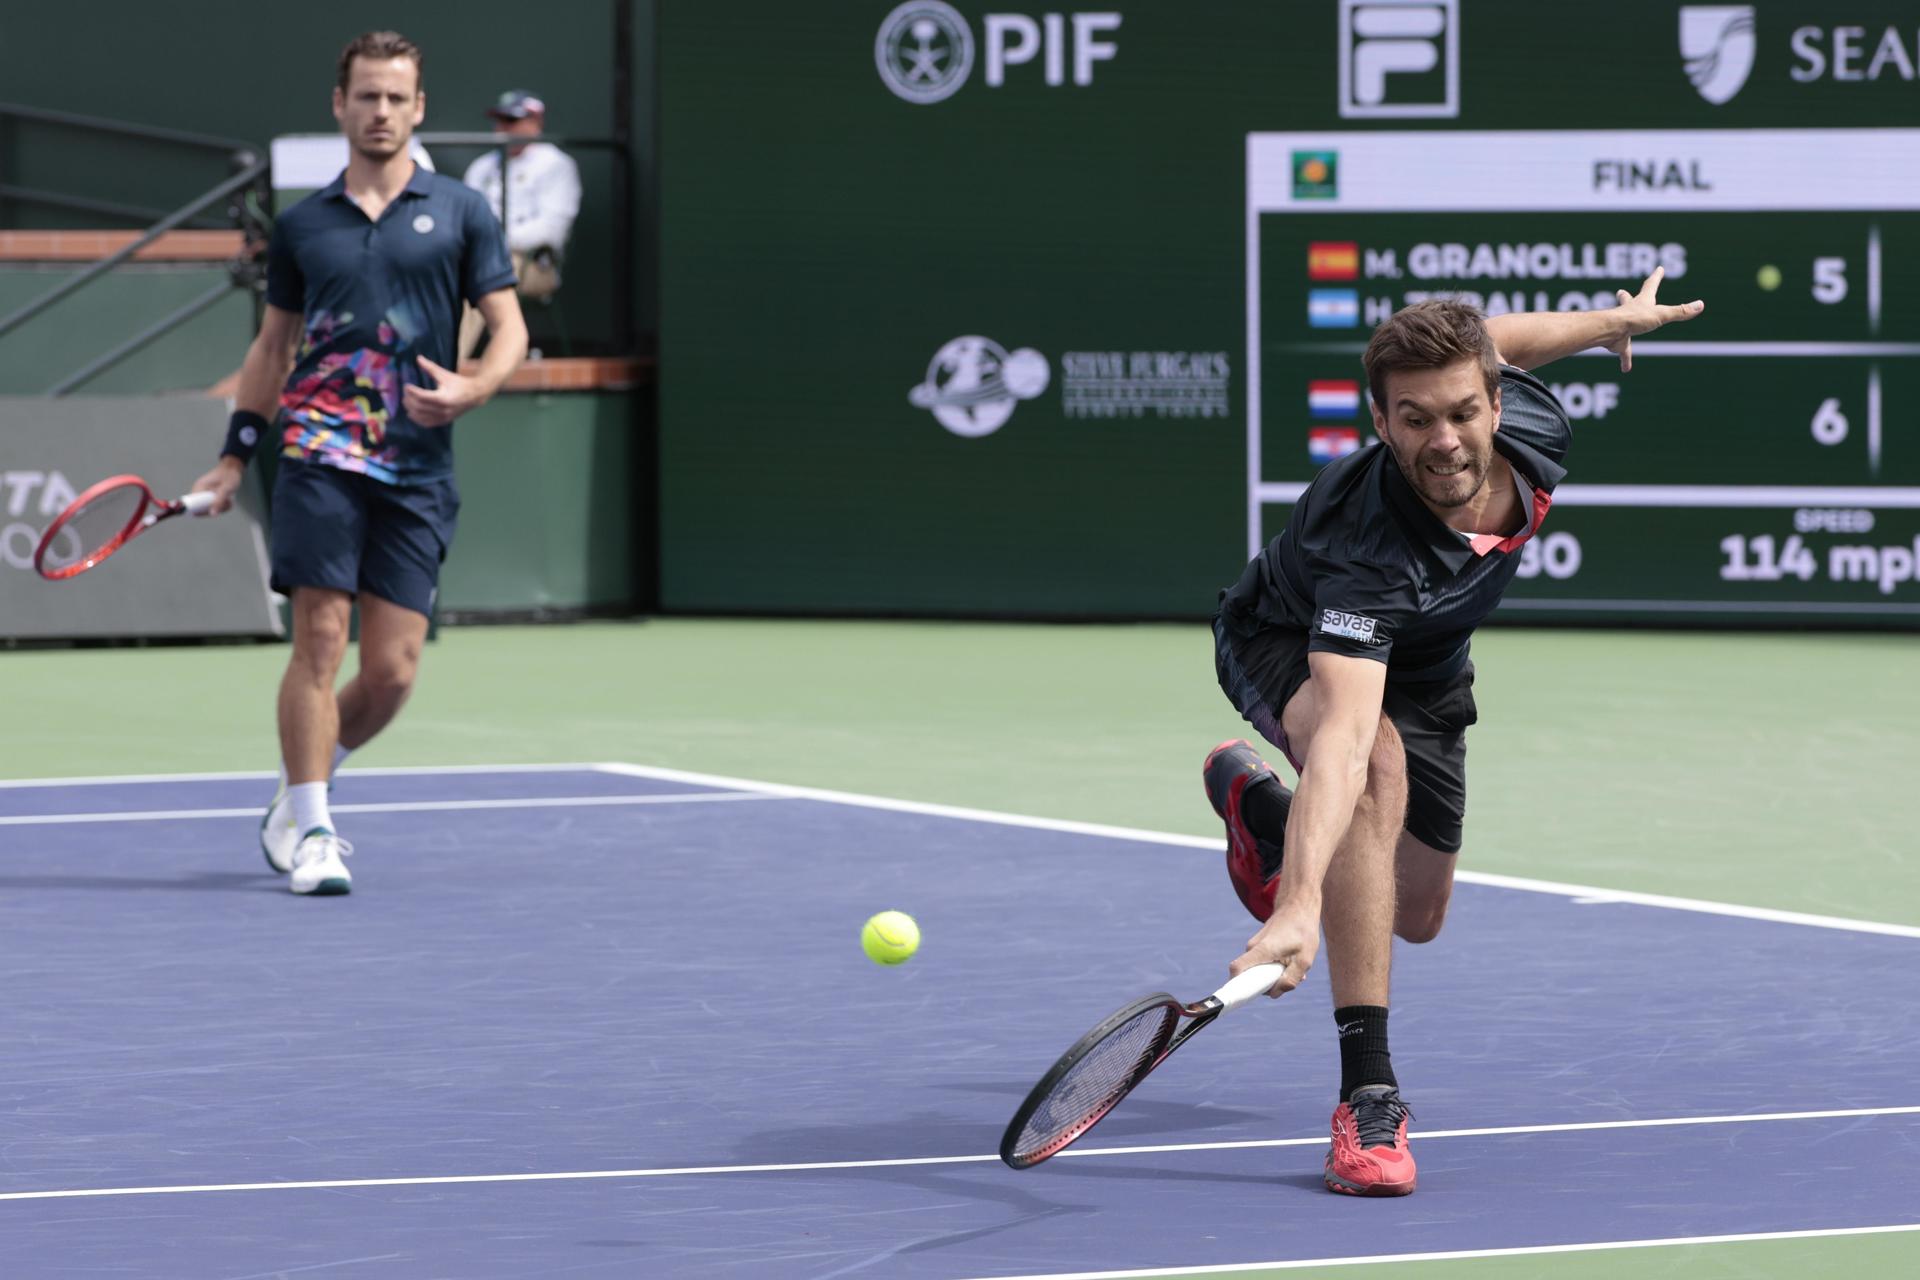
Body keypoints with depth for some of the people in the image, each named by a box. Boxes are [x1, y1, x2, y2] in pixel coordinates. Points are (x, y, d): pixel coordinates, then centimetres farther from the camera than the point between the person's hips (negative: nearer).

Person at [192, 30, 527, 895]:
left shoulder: (458, 213, 8)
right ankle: (309, 834, -4)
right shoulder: (301, 225, 12)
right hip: (320, 457, 0)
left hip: (418, 474, 0)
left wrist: (471, 390, -15)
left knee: (391, 671, -2)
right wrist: (236, 452, 13)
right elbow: (273, 344, 20)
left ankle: (295, 799, 21)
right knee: (321, 639, -11)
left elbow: (509, 327, 6)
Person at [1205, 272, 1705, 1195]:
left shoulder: (1533, 428, -31)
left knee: (1416, 914, 18)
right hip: (1285, 642, -6)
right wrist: (1300, 906, -72)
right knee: (1379, 768, -40)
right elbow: (1345, 735, -59)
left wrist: (1616, 319, 11)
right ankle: (1368, 1092, -35)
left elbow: (1489, 344, -6)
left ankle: (1252, 796, 49)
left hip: (1423, 668, 6)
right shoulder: (1370, 548, -48)